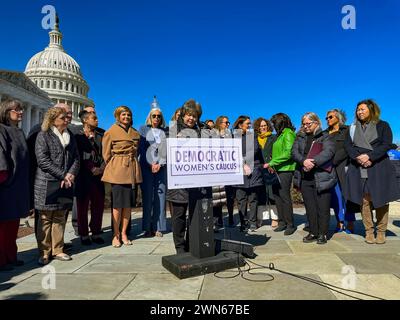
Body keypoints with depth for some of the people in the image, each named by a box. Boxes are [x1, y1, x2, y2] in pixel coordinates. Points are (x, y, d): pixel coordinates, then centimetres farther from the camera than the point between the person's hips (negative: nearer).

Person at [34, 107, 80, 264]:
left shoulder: (70, 136, 15)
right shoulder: (43, 135, -1)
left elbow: (76, 158, 11)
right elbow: (42, 160, -10)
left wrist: (71, 174, -7)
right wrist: (63, 175, -14)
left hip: (65, 184, 5)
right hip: (47, 184, -4)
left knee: (60, 217, 9)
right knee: (45, 218, 2)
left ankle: (57, 250, 17)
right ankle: (44, 252, 11)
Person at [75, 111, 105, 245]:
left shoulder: (100, 136, 13)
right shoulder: (78, 137, 1)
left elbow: (104, 154, 9)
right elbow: (79, 156, -6)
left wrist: (101, 168, -5)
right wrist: (92, 169, -11)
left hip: (98, 175, 4)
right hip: (84, 176, -4)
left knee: (98, 204, 6)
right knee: (83, 205, 4)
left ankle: (96, 233, 17)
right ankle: (84, 234, 14)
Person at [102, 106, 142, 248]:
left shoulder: (135, 133, 14)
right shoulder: (111, 132, 0)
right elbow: (106, 154, 1)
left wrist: (132, 162, 12)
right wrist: (113, 168, 2)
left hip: (132, 170, 5)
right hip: (117, 171, -5)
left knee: (129, 203, 6)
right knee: (118, 203, -3)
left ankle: (124, 233, 17)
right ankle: (116, 235, 10)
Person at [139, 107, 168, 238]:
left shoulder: (165, 132, 12)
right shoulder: (143, 129, 9)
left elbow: (167, 150, 7)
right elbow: (141, 148, 2)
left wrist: (159, 164, -6)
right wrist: (151, 164, -7)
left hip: (161, 167, 1)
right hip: (147, 166, -1)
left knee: (160, 196, -1)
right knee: (147, 196, -4)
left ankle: (158, 228, 4)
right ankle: (148, 227, 2)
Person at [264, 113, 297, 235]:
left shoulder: (288, 133, -7)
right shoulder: (280, 134, 19)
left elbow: (288, 153, -17)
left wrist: (272, 163, -16)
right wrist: (272, 165, 3)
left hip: (285, 169, -8)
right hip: (277, 170, 8)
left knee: (284, 196, -5)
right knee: (276, 194, 7)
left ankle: (290, 224, 5)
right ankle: (282, 222, 16)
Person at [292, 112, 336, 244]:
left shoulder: (325, 136, 4)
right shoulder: (300, 137, 16)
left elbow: (329, 151, -13)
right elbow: (294, 152, 2)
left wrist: (314, 162, -24)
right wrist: (303, 161, -18)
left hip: (321, 177, -4)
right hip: (304, 178, 4)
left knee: (323, 207, 0)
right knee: (310, 207, 9)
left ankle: (322, 234, 13)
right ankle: (313, 233, 20)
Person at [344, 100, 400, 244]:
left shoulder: (382, 125, 8)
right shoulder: (353, 128, 16)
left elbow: (387, 144, -4)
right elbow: (348, 145, 6)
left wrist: (369, 156, -16)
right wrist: (358, 157, -12)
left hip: (379, 168, -2)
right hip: (359, 170, 2)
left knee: (381, 200, -2)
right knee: (364, 200, -2)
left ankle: (381, 232, 8)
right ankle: (369, 231, 5)